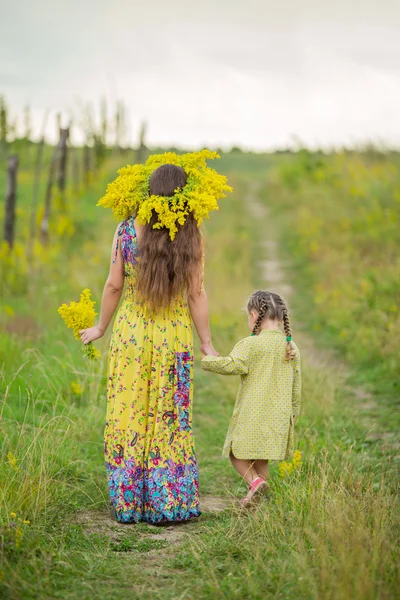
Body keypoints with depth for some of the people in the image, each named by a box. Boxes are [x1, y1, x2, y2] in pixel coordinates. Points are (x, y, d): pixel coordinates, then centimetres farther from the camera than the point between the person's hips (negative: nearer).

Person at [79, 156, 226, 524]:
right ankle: (168, 503, 13)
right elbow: (197, 295, -5)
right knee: (171, 418, 9)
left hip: (131, 333, 0)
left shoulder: (127, 231, -5)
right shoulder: (191, 237, -6)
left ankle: (129, 503, 15)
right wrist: (206, 343, 4)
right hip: (174, 336, 0)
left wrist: (101, 328, 12)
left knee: (129, 413, 9)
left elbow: (114, 286, -2)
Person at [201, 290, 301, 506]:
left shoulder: (251, 344, -12)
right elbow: (296, 389, 14)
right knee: (261, 459, 14)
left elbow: (232, 365, -28)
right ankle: (257, 497, 14)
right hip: (278, 417, 6)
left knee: (237, 453, 6)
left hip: (251, 414, -6)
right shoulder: (292, 348, 9)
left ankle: (254, 481, -15)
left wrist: (207, 360, -11)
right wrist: (292, 415, 24)